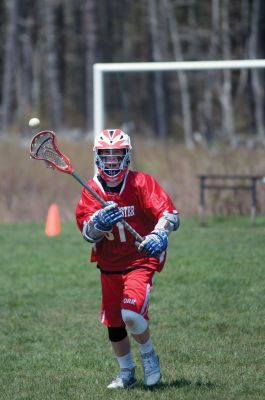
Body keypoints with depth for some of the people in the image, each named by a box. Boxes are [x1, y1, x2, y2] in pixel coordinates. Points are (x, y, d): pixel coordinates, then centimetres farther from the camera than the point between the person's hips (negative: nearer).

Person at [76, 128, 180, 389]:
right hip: (109, 266, 5)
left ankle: (149, 356, 5)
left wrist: (159, 234, -42)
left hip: (140, 261, -4)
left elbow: (170, 214, -21)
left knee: (131, 314, -24)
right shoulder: (91, 190, -2)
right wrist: (99, 223, -32)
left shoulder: (141, 183, -12)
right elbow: (87, 233, -8)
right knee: (113, 325, 10)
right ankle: (126, 372, 33)